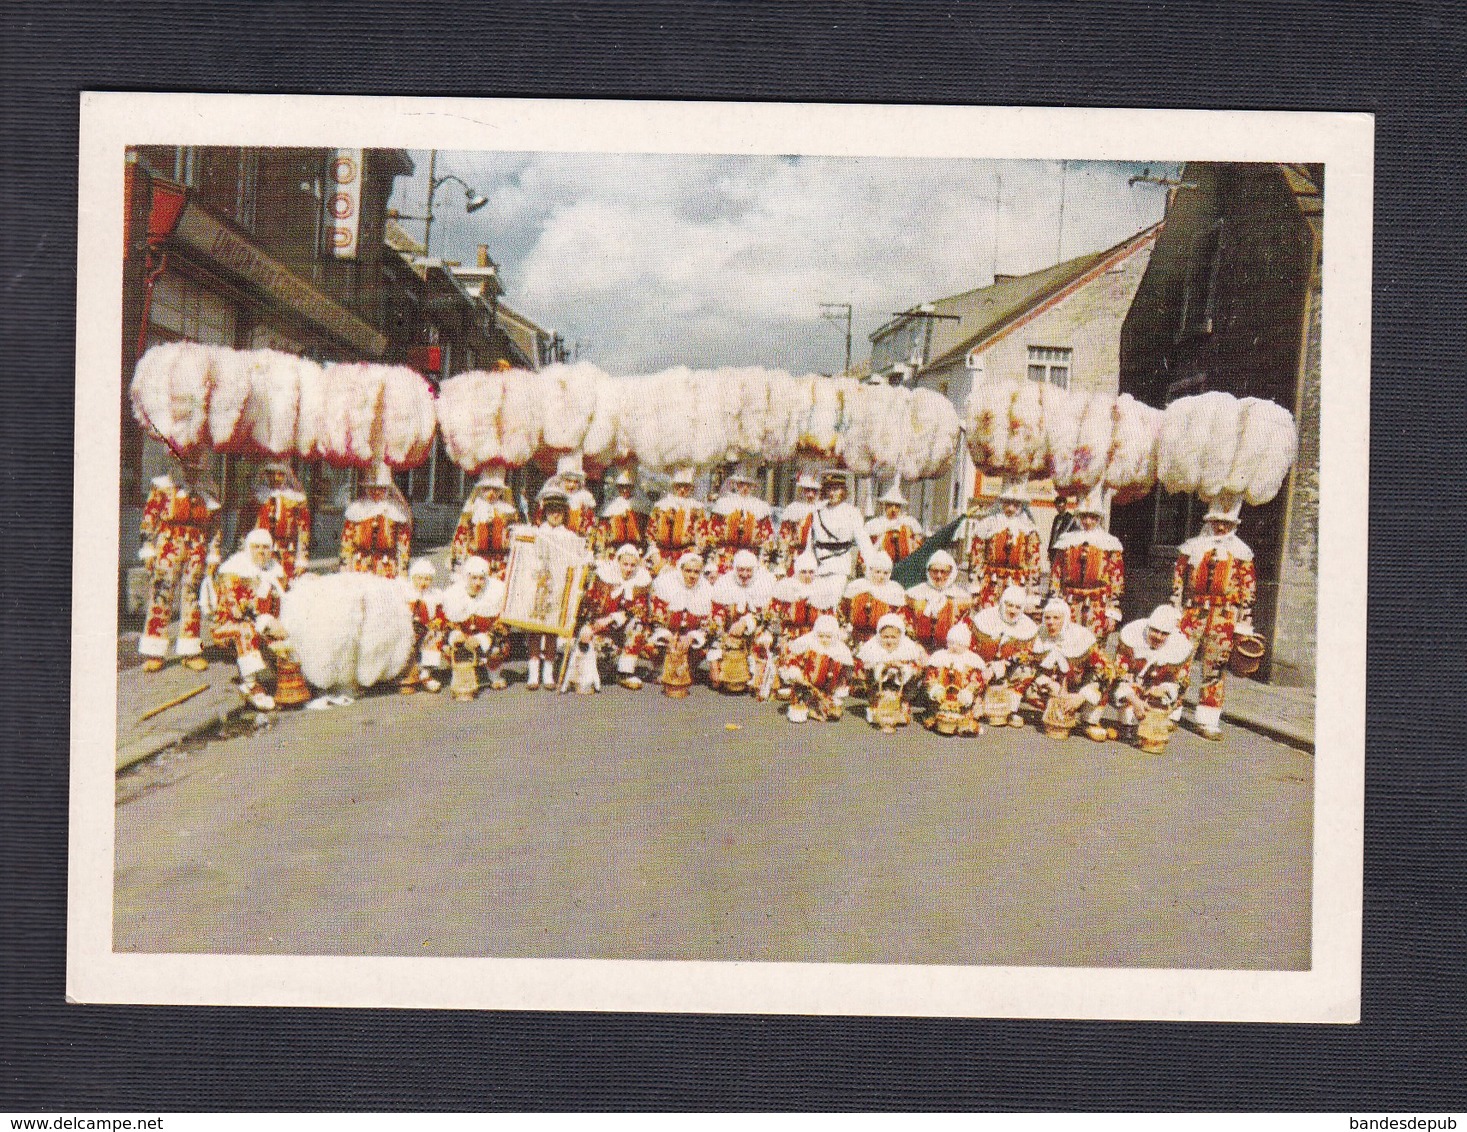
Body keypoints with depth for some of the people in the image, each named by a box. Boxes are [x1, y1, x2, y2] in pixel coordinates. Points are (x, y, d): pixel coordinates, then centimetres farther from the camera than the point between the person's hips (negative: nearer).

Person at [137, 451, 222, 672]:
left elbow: (215, 526, 17)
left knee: (193, 599, 5)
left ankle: (191, 652, 12)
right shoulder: (163, 487, 3)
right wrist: (148, 550, -3)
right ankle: (154, 653, -2)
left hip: (197, 551, 3)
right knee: (161, 597, -5)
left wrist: (213, 555, 13)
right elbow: (149, 519, 2)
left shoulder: (210, 491, 13)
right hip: (168, 546, -3)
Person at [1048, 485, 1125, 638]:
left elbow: (1118, 580, 0)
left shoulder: (1110, 543, 2)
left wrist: (1113, 613, -4)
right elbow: (1055, 575, 10)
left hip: (1098, 608, -2)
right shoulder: (1066, 541, 9)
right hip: (1069, 607, 2)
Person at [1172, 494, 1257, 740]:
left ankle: (1208, 721, 8)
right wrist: (1176, 610, 3)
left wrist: (1244, 622, 0)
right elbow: (1178, 580, 9)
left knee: (1215, 668, 2)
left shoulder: (1241, 553, 4)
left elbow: (1248, 589, 4)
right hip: (1192, 613, 1)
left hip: (1223, 617, -1)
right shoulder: (1192, 547, 7)